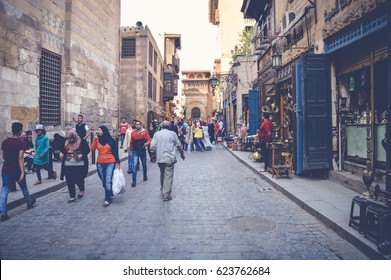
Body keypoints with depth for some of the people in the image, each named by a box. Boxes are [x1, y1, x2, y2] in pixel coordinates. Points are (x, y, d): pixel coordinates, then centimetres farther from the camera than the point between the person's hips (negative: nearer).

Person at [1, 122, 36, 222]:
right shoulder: (21, 143, -14)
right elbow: (20, 158, -21)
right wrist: (22, 172, -23)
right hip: (17, 170, -4)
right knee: (23, 188, 17)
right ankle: (29, 202, 40)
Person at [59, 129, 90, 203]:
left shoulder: (81, 141, -7)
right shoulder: (65, 142, 6)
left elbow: (87, 150, -3)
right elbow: (62, 149, 23)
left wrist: (82, 155, -18)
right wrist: (61, 152, 1)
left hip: (79, 164, -4)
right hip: (68, 165, 4)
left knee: (78, 179, -2)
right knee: (69, 181, 3)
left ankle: (81, 190, 31)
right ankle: (72, 196, 16)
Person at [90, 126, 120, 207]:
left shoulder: (111, 140, -3)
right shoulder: (97, 140, 4)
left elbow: (115, 152, 0)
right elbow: (92, 149, -8)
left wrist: (117, 162, -2)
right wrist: (95, 139, -13)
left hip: (110, 163, -4)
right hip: (100, 164, 4)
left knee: (108, 181, -11)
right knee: (103, 181, 14)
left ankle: (107, 199, -4)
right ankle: (109, 194, 36)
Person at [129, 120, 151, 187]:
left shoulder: (145, 131, -3)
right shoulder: (133, 132, 3)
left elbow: (149, 139, -8)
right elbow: (131, 142, 12)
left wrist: (147, 143, -29)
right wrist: (130, 150, 16)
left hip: (142, 150, 0)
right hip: (135, 151, 0)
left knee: (144, 165, 16)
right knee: (134, 165, -10)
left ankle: (145, 176, 40)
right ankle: (133, 181, -6)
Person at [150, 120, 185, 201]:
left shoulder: (156, 134, 3)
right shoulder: (172, 134, -2)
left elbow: (152, 147, -2)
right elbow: (179, 145, 4)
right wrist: (182, 154, 19)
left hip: (159, 158, 4)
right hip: (169, 158, -3)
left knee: (162, 175, 21)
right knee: (168, 176, 0)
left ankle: (162, 191, 35)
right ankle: (166, 195, 0)